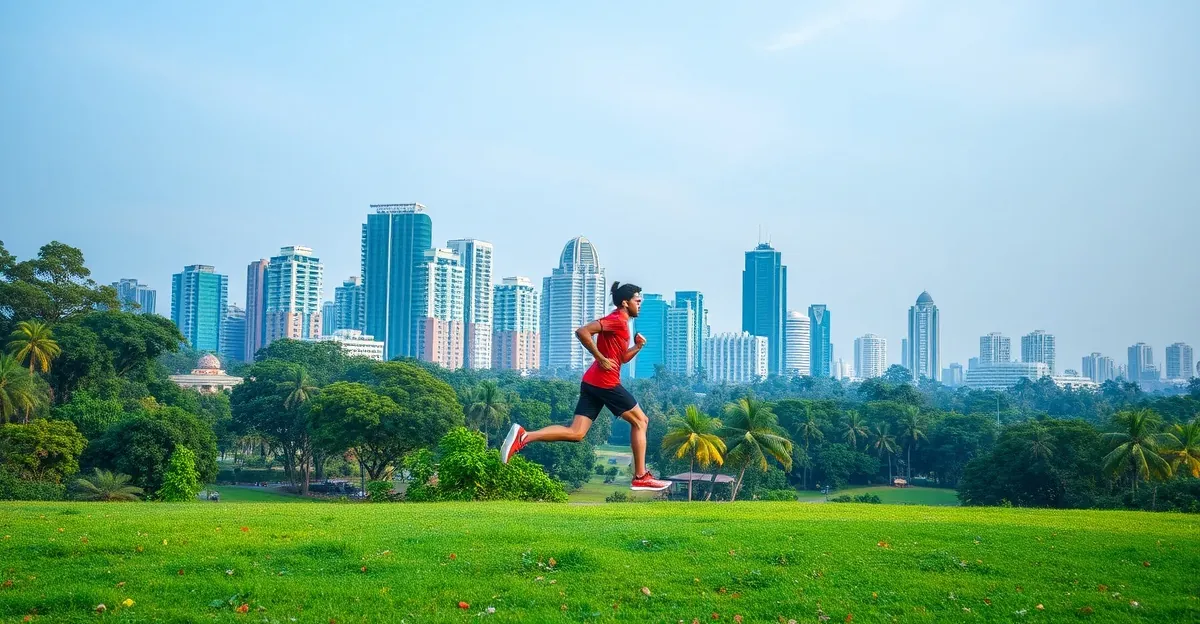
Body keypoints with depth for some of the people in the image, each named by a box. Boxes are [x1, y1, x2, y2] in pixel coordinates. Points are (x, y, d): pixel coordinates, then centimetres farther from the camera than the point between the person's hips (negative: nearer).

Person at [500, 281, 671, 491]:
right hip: (606, 382, -9)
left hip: (592, 382, 9)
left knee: (576, 433, 1)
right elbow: (582, 332, -21)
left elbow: (621, 358, 31)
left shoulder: (619, 322, 23)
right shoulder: (617, 320, -8)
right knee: (640, 421, 6)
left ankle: (524, 436, -13)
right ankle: (641, 478, 9)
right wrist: (601, 359, -18)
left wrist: (637, 347, 13)